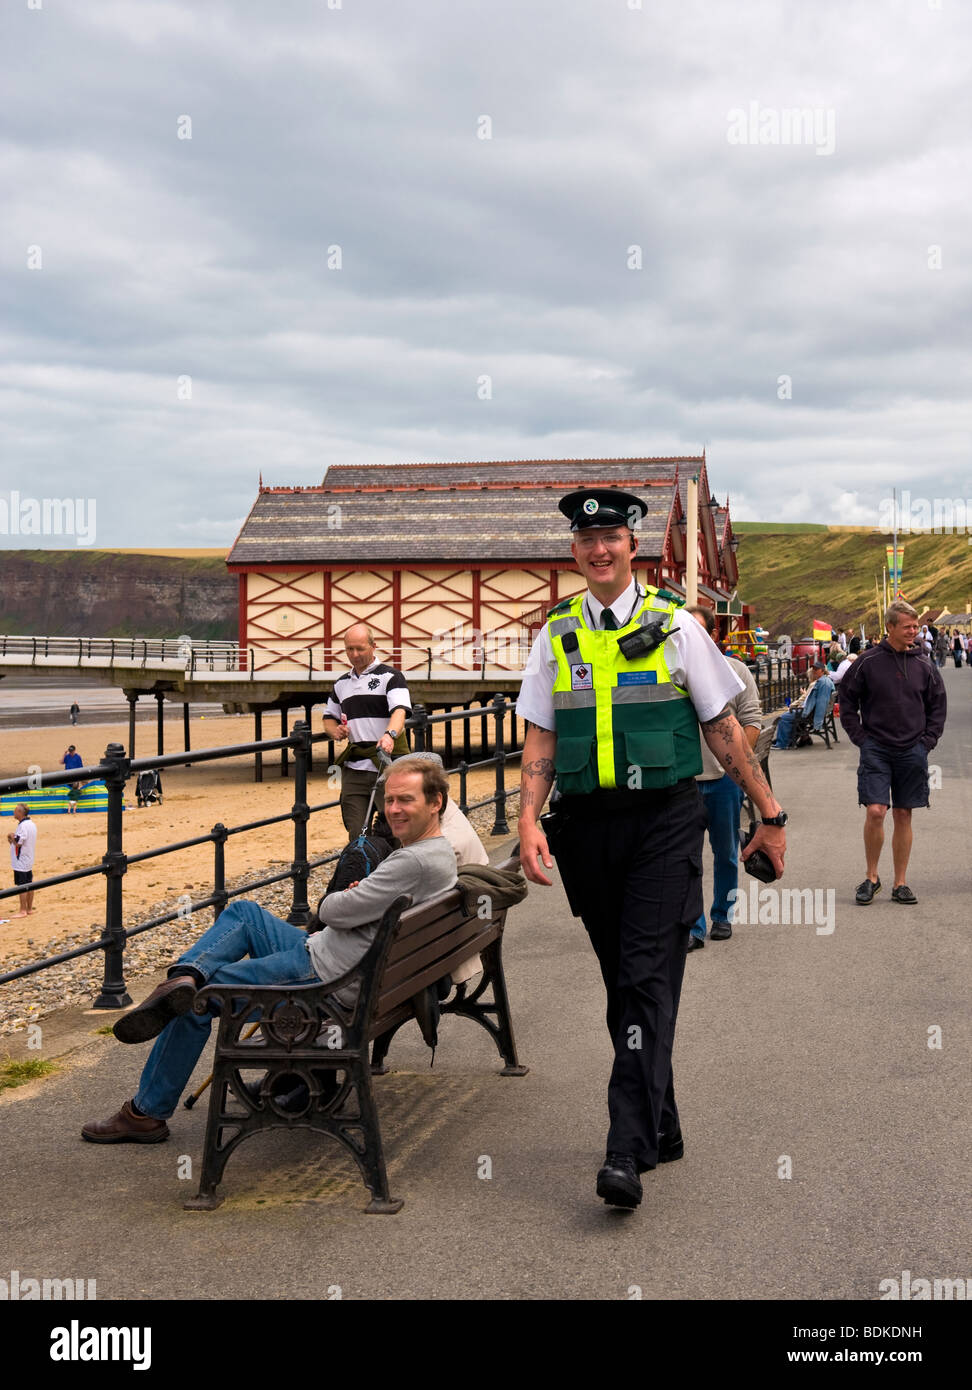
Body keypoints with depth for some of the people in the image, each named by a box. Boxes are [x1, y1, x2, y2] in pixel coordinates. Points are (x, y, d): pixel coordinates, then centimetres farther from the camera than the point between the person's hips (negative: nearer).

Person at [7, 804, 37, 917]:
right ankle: (29, 909, 18)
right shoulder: (32, 824, 11)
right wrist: (13, 838, 9)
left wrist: (11, 835, -6)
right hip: (29, 861, 9)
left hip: (21, 862, -9)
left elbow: (18, 843, -22)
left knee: (22, 886, -5)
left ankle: (23, 911, -2)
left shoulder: (23, 826, -20)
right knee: (29, 885, 12)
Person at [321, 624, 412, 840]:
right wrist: (335, 731, 4)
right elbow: (329, 717, 29)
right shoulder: (341, 684, 20)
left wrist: (390, 734, -36)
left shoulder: (390, 676, 1)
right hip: (353, 769, 5)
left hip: (388, 766, -5)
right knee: (356, 833, 0)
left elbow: (400, 710, -15)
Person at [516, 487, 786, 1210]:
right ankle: (662, 1127, 26)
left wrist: (770, 812, 6)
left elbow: (723, 726, 5)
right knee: (621, 980, 10)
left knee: (649, 979, -12)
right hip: (587, 824, 3)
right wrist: (531, 820, -7)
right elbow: (542, 738, 8)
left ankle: (628, 1151, -15)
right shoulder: (556, 636, 9)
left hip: (665, 819, -3)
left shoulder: (675, 626, 2)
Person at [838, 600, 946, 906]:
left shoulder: (924, 665, 4)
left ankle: (900, 883, 15)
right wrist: (861, 738, -3)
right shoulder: (868, 662, -4)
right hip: (876, 751, -2)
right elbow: (847, 702, 4)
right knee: (875, 812, -12)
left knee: (903, 816, 7)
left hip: (913, 752, 2)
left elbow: (937, 706, 13)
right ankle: (871, 877, 6)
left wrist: (927, 741, 3)